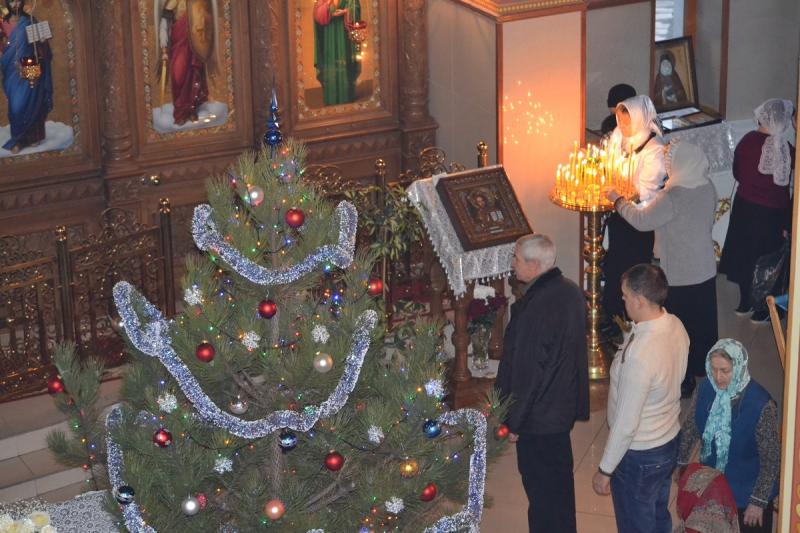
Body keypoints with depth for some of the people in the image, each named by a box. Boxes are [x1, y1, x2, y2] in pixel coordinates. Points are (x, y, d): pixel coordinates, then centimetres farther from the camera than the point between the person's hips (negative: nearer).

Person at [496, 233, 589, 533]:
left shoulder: (536, 308, -29)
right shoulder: (571, 292, 1)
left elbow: (526, 372, -24)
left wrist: (512, 421, -14)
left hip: (538, 417, -9)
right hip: (565, 406, 9)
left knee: (541, 489, 5)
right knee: (560, 479, 23)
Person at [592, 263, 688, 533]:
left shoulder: (639, 356, -35)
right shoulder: (676, 326, -9)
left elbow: (626, 424, -27)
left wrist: (604, 470, -16)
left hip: (639, 456, -8)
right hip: (669, 440, 8)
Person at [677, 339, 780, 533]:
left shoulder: (760, 404, -27)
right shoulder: (705, 389, -13)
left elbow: (771, 459, -19)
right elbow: (690, 429, 2)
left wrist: (759, 501, -15)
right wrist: (681, 465, 3)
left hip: (747, 493, -4)